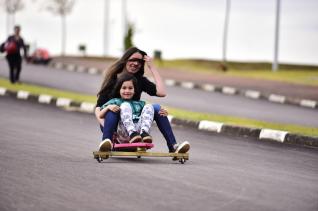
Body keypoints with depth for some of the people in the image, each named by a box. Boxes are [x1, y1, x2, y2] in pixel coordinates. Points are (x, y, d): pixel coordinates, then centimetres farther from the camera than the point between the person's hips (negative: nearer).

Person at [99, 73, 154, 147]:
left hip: (139, 129, 3)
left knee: (149, 106, -10)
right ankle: (132, 133, -43)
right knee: (125, 105, -21)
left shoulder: (140, 104, 30)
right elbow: (100, 115, 10)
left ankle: (144, 133, -34)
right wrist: (108, 107, -10)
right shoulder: (115, 101, 20)